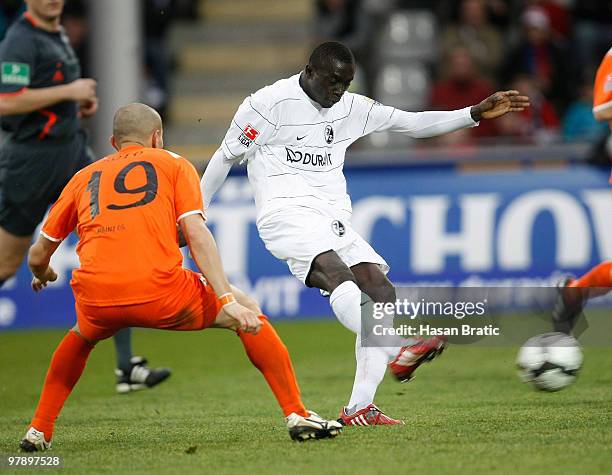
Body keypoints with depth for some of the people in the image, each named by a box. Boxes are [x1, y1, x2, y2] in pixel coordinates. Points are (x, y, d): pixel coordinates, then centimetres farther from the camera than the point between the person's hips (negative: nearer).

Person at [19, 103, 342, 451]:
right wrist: (227, 300, -4)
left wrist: (42, 276, 50)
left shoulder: (84, 177, 26)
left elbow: (38, 257, 27)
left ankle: (39, 431, 27)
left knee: (83, 336, 38)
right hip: (159, 291, -3)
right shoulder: (173, 164, 18)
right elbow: (196, 233, 2)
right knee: (249, 314, 18)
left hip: (95, 300, 3)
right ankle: (297, 414, 9)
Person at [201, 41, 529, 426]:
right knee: (336, 274, -33)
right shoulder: (269, 103, -3)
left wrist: (477, 114, 8)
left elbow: (414, 124, 17)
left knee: (381, 291, -11)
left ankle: (360, 408, -11)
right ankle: (397, 352, -53)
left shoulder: (352, 108, 14)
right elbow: (226, 157, 6)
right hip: (286, 213, -7)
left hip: (334, 218, 7)